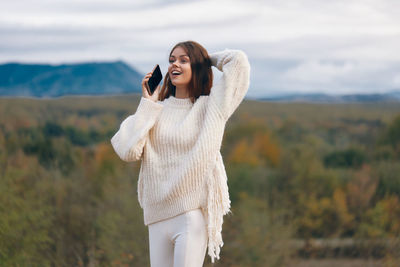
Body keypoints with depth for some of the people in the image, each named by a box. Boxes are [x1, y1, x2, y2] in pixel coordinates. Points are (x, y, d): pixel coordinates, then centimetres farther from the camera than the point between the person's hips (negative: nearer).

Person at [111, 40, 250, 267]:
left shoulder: (209, 106, 2)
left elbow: (238, 61, -7)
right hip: (158, 216, 4)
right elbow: (128, 151, -5)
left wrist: (208, 59, 10)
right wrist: (147, 104, -1)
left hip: (193, 215, -3)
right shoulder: (157, 110, 8)